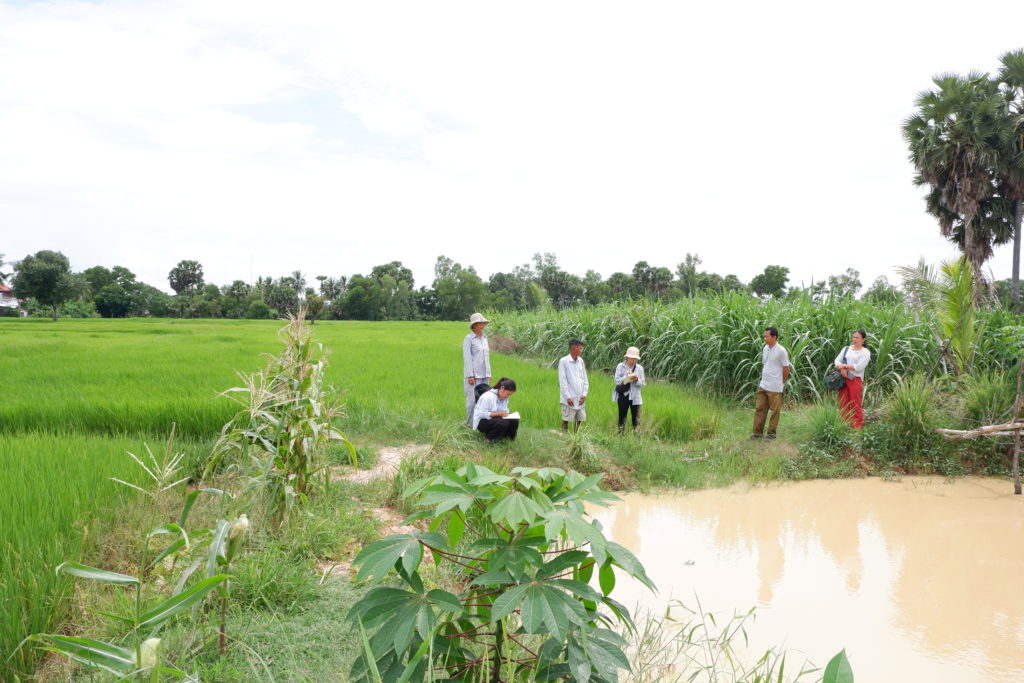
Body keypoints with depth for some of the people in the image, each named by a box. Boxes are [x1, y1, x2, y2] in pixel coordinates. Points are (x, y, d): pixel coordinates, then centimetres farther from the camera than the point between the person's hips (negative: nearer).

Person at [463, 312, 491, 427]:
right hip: (473, 374, -6)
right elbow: (467, 358, -10)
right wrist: (470, 376, -15)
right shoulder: (468, 339, -6)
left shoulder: (484, 337, 13)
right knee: (473, 398, -5)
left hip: (484, 375, 6)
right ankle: (470, 423, 4)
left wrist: (489, 374, 15)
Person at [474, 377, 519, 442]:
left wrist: (505, 414, -13)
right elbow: (482, 414, -24)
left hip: (495, 418, 7)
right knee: (503, 423, -34)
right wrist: (499, 413, -28)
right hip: (482, 421, -7)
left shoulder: (505, 397, 2)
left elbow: (505, 410, 12)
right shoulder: (488, 396, -24)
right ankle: (488, 438, -12)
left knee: (514, 421, -19)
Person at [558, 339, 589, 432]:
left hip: (580, 399, 6)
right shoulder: (563, 361, -8)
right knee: (566, 421, 0)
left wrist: (584, 394, 1)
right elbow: (562, 381, -10)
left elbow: (585, 379, 12)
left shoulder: (581, 361, 9)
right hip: (569, 399, -6)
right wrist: (568, 397, -14)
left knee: (579, 420, 10)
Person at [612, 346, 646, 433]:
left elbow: (643, 384, 5)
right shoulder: (620, 366, 2)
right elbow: (616, 380, -6)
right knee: (622, 416, 4)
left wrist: (637, 379, -15)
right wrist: (626, 377, -20)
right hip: (623, 395, -1)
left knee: (636, 418, -1)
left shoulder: (639, 368, 6)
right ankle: (620, 434, 9)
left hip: (635, 397, 1)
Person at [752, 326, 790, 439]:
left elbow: (786, 369, -8)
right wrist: (763, 378, 15)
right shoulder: (765, 348, 8)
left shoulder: (781, 351, -13)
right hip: (763, 385, 7)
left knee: (775, 411, 5)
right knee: (760, 409, 8)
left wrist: (782, 382, 2)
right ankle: (757, 432, 13)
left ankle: (772, 433, 14)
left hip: (775, 387, -7)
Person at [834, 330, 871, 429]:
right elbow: (837, 360, 5)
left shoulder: (865, 353, 0)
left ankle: (858, 426, 6)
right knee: (843, 403, 7)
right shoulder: (846, 349, 14)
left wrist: (844, 366, -11)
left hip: (856, 379, -5)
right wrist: (842, 369, -14)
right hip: (844, 378, 5)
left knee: (855, 404, -2)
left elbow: (858, 367, -13)